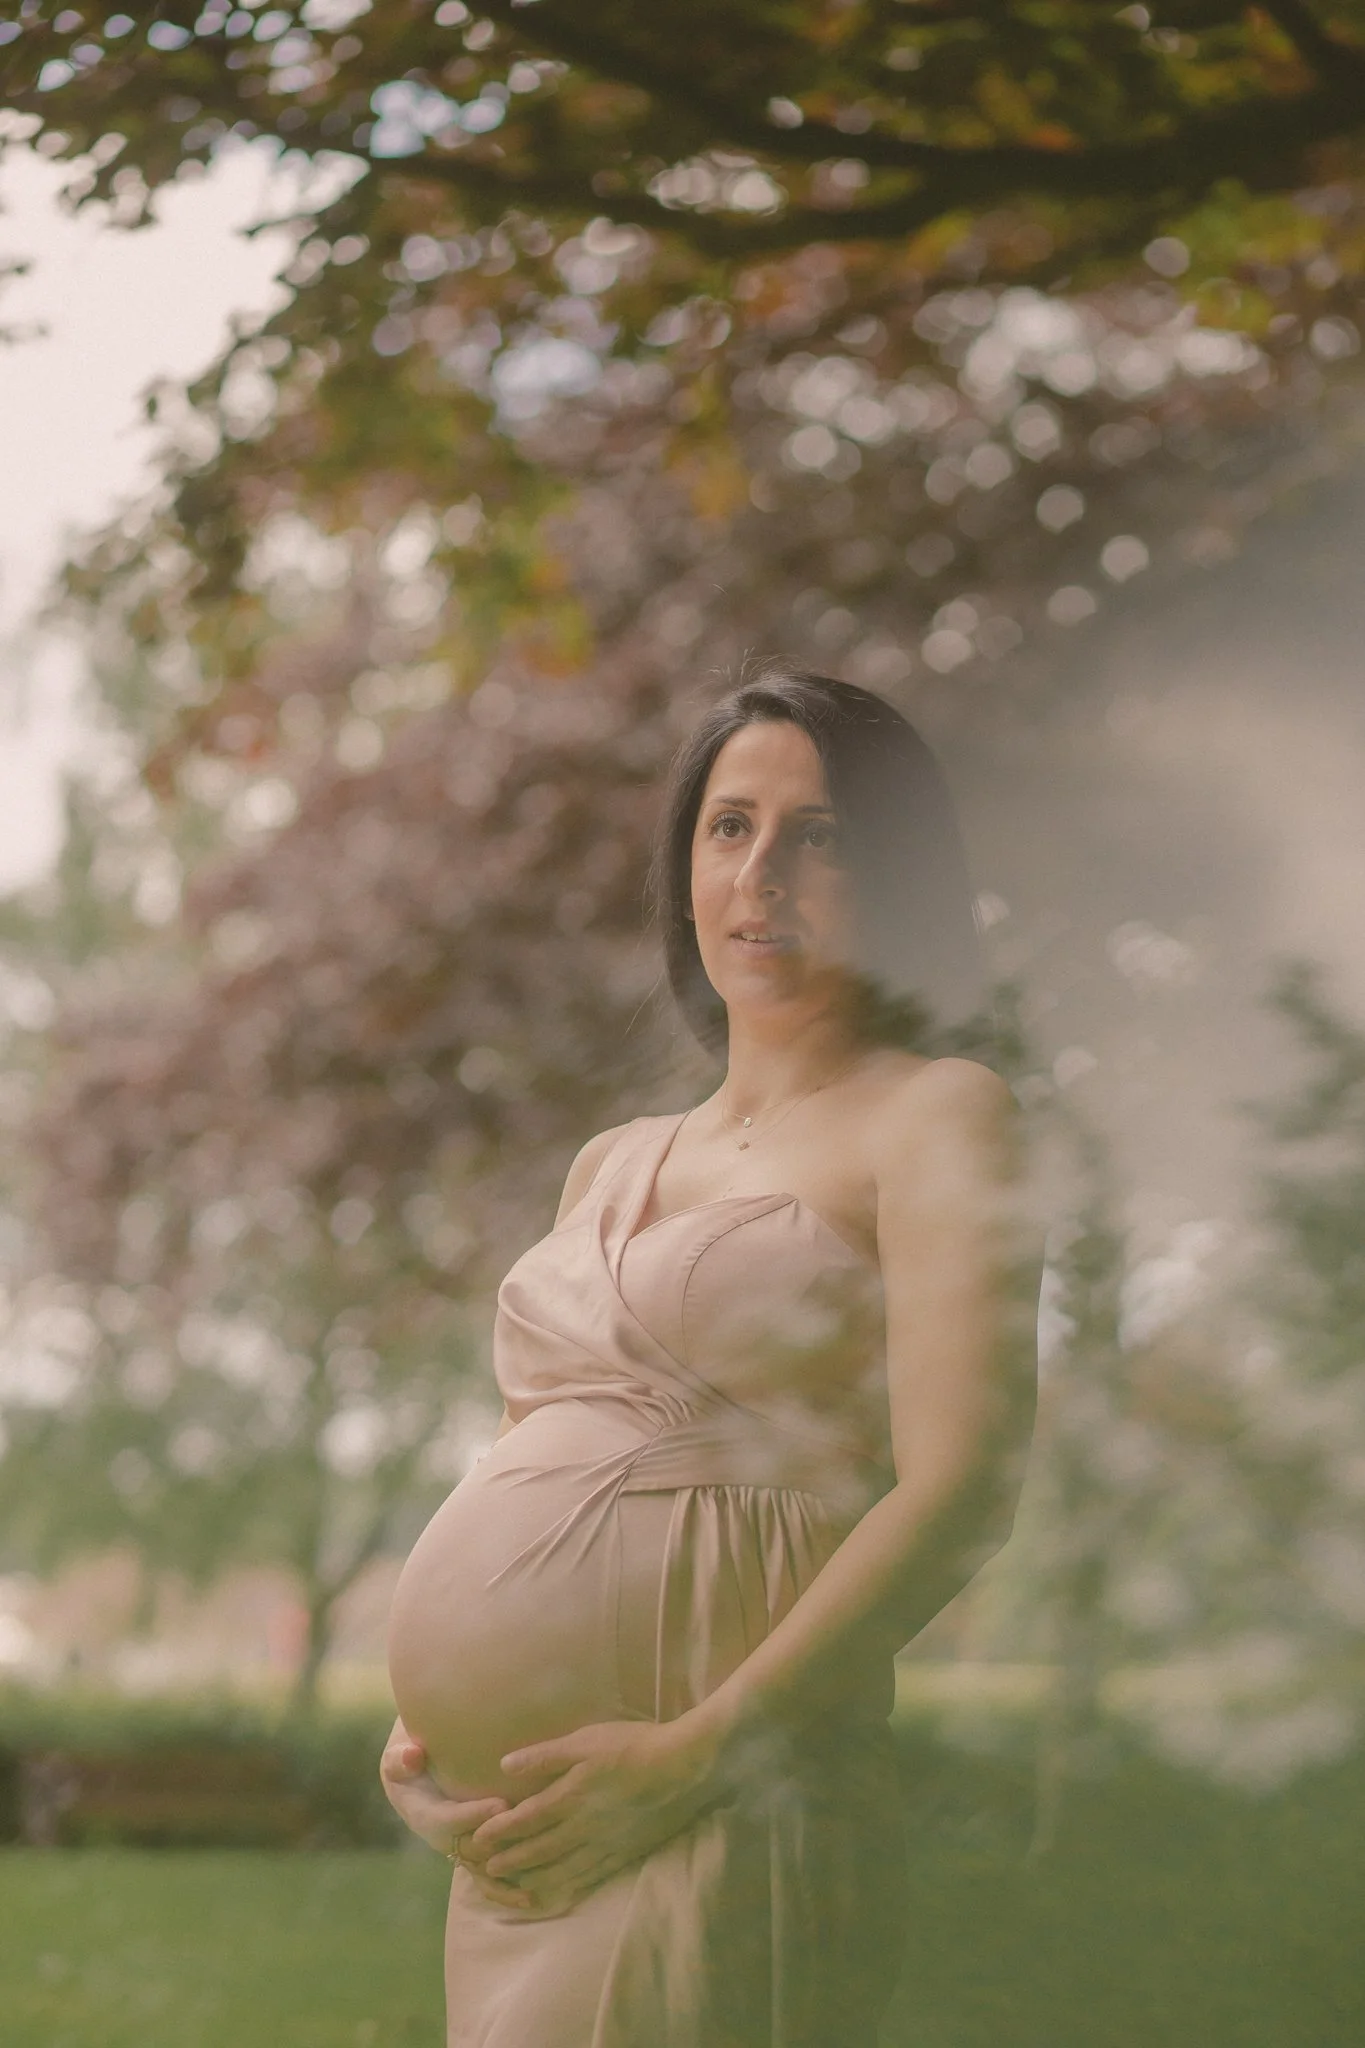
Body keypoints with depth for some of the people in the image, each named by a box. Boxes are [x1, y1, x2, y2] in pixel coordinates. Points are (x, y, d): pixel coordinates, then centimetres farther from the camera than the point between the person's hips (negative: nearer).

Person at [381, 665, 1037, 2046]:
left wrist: (696, 1753, -18)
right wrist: (422, 1716, 7)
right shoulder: (610, 1165, 19)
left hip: (718, 1827, -6)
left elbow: (960, 1491, -12)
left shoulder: (935, 1116, -2)